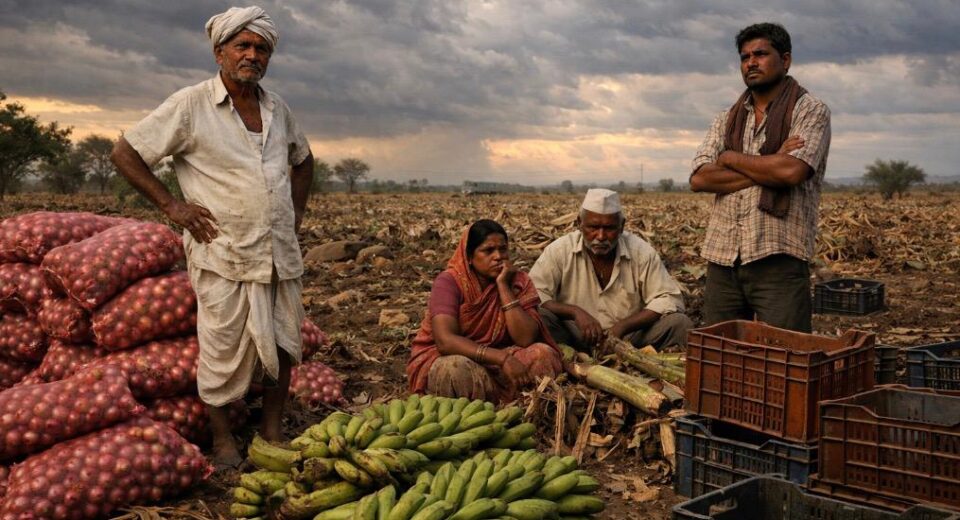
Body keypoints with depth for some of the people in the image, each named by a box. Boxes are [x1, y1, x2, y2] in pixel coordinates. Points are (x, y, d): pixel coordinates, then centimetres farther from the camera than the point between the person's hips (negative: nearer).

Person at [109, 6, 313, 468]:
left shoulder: (277, 109, 10)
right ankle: (222, 439, 17)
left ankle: (272, 434, 25)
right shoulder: (191, 105, -6)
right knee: (223, 350, 1)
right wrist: (172, 206, -8)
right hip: (222, 254, -5)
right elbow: (124, 153, -3)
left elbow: (303, 161, 28)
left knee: (282, 343, 10)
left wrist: (296, 213, 15)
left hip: (280, 252, 5)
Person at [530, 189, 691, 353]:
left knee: (680, 324, -21)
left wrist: (623, 325, -20)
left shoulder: (641, 251, -3)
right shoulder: (559, 250, -6)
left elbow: (669, 299, -6)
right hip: (574, 339, -1)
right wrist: (575, 312, -25)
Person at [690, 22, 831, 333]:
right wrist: (767, 170, -9)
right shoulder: (726, 120, 16)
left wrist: (731, 158, -3)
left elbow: (792, 171, -16)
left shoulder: (810, 111, 2)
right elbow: (699, 179, 1)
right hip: (722, 256, 5)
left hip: (778, 258, -5)